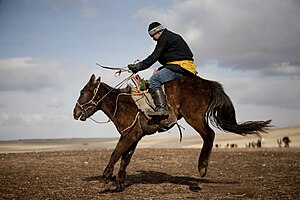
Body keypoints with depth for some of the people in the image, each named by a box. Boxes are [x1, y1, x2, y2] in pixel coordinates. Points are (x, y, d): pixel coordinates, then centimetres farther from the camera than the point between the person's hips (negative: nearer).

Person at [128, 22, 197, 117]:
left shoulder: (164, 38, -5)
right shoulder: (172, 37, 27)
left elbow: (154, 57, -11)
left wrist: (138, 66, -9)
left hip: (179, 67, -11)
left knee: (154, 80, -19)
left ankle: (162, 108, -32)